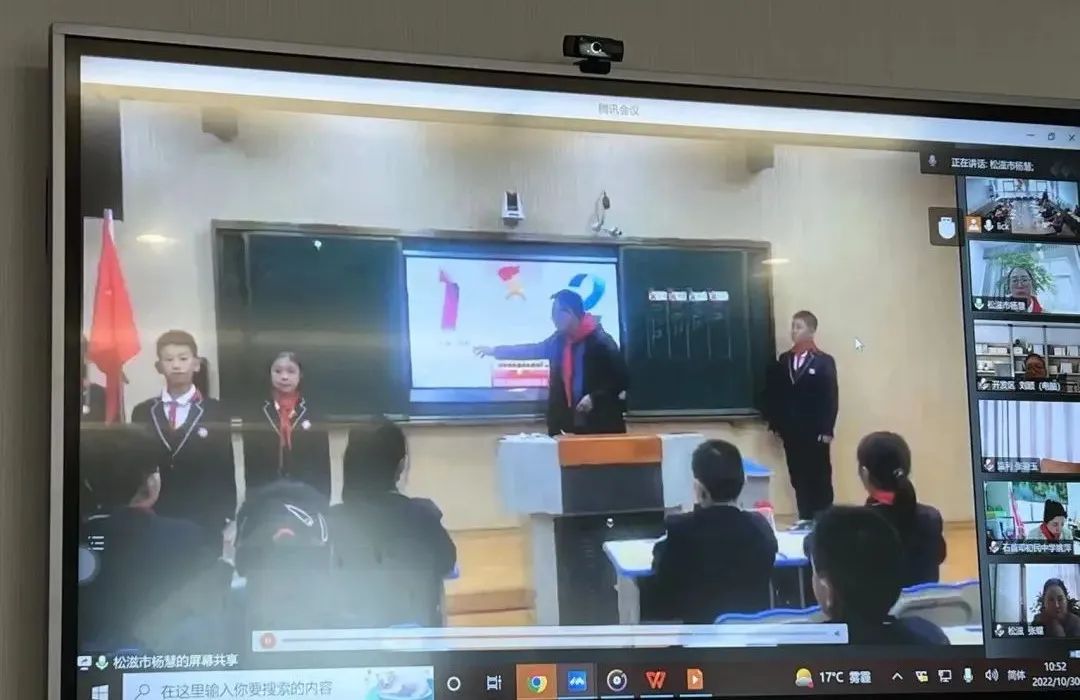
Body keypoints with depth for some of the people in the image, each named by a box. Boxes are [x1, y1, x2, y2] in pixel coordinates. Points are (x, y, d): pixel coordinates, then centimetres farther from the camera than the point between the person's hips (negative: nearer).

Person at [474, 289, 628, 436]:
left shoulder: (599, 340, -11)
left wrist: (594, 397, -19)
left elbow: (622, 377, -10)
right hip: (567, 422, 7)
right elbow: (534, 350, 28)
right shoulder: (559, 340, 11)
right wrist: (494, 350, 33)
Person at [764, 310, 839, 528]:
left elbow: (831, 398, -7)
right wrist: (775, 423, 3)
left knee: (820, 477, 2)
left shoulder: (824, 361, -3)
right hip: (791, 431, 4)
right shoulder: (783, 360, 8)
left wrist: (827, 430, -12)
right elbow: (774, 393, 9)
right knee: (798, 477, 6)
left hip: (815, 431, -4)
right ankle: (805, 518, 12)